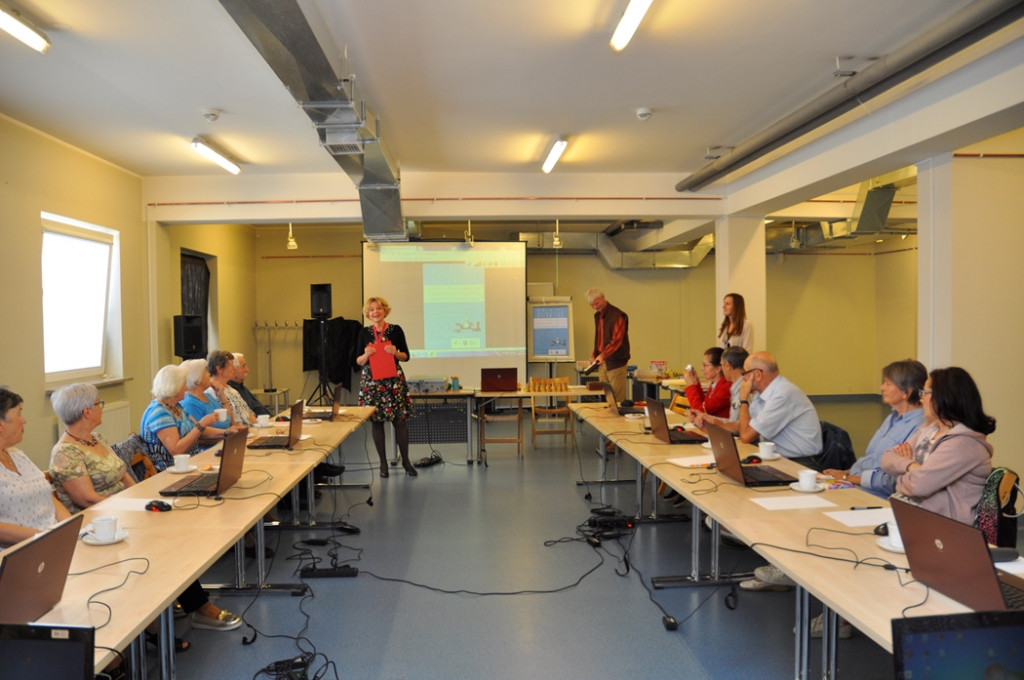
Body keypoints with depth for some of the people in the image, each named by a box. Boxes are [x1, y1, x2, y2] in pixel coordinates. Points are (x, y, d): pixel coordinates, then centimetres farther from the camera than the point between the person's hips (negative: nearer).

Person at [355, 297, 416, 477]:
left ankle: (405, 461, 12)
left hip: (394, 380, -1)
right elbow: (358, 362, 6)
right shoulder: (364, 332, 6)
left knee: (400, 420, -1)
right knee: (377, 421, 4)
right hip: (372, 381, 1)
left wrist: (395, 353, -16)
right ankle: (383, 462, 15)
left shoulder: (395, 330, 2)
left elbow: (406, 356, 4)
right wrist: (365, 355, -14)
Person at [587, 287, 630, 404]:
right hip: (602, 361, 8)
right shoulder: (597, 316, 14)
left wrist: (603, 355, -31)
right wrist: (594, 355, 10)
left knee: (617, 398, -6)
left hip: (616, 362, -7)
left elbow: (617, 340, -21)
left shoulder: (617, 315, -12)